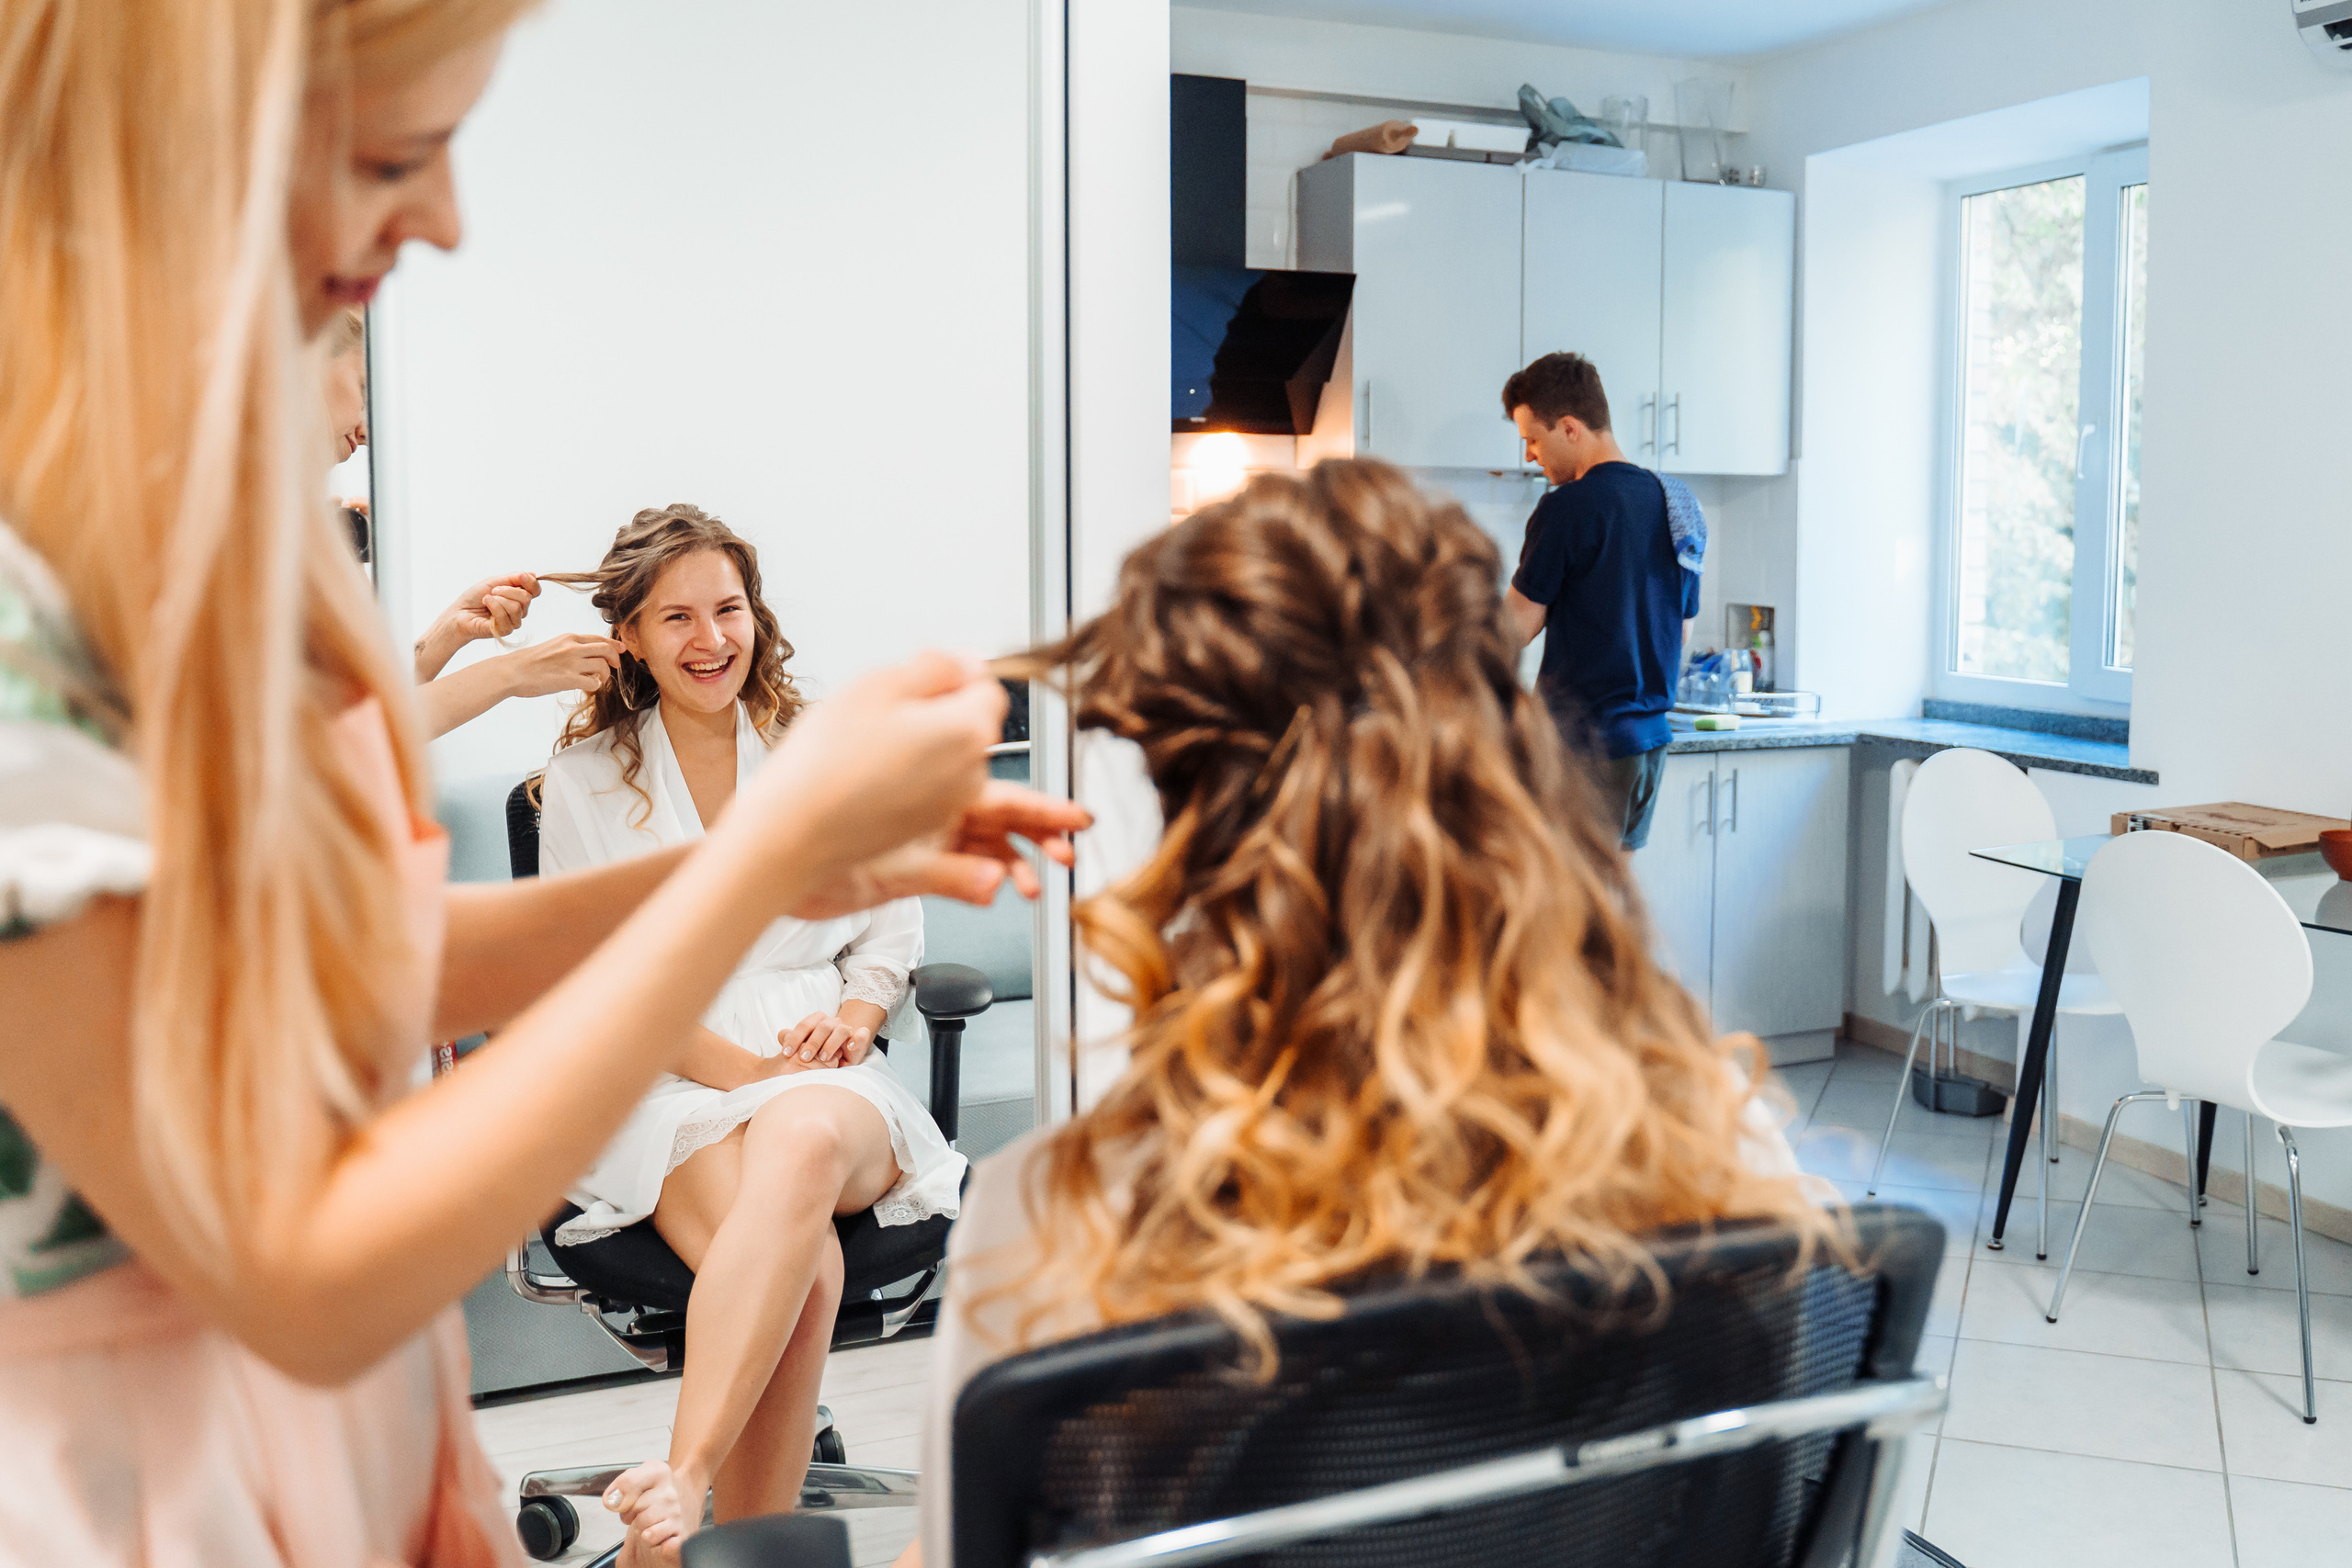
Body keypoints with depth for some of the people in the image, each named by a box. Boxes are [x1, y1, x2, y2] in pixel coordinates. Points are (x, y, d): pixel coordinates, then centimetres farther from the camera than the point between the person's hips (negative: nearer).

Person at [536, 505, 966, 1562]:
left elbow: (892, 930, 18)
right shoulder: (585, 781, 10)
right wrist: (746, 1067, -13)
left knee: (803, 1139, -39)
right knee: (802, 1269, -34)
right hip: (661, 1091, -1)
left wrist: (854, 1016, -6)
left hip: (827, 1081, 1)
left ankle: (682, 1481, -43)